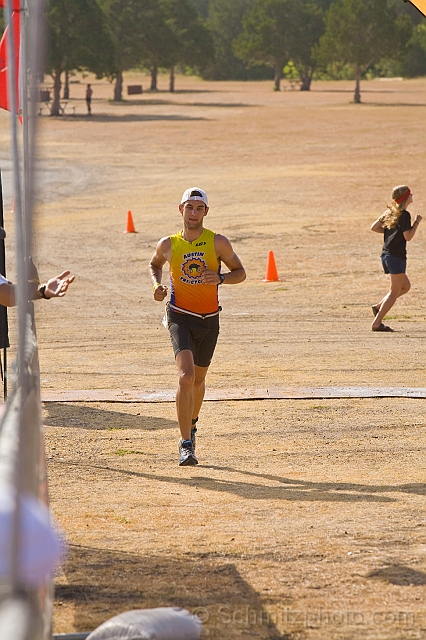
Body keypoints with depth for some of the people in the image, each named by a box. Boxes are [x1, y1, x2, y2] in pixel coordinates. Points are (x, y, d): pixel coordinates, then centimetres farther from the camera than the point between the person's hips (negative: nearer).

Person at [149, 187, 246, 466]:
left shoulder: (218, 243, -4)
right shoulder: (168, 245, -1)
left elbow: (240, 272, 4)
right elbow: (155, 264, 20)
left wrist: (220, 278, -17)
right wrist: (157, 285, 0)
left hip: (209, 320, 2)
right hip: (180, 318, -2)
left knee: (198, 379, 17)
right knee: (186, 377, -21)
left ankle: (192, 421, 49)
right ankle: (186, 444, -20)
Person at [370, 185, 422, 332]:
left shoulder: (390, 212, 13)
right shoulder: (404, 215, -12)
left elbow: (374, 227, 15)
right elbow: (408, 237, -17)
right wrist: (417, 222, -6)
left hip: (386, 255, 9)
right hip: (396, 256, -9)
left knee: (405, 286, 21)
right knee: (395, 292, -3)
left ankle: (378, 307, 12)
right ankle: (376, 323, -7)